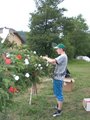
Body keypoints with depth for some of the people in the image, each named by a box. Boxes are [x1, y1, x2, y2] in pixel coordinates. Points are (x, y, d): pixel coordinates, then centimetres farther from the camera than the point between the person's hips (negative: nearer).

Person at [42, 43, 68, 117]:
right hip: (57, 77, 11)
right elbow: (55, 62, 16)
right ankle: (59, 105, 37)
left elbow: (52, 61, -28)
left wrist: (46, 58, -9)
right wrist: (48, 58, 6)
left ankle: (59, 110, 6)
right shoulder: (63, 56, 14)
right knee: (57, 92, 22)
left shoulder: (62, 57, -19)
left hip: (58, 78, -11)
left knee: (59, 93, -3)